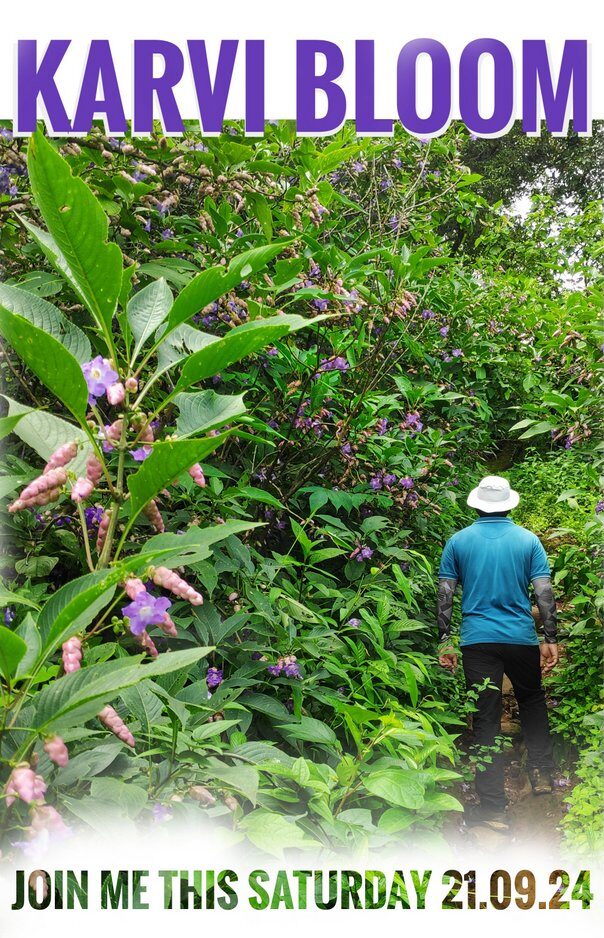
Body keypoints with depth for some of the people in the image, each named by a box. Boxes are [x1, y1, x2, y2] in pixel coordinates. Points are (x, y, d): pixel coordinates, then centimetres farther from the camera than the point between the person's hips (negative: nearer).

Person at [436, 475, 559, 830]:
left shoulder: (458, 541, 3)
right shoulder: (528, 540, 1)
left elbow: (445, 596, 1)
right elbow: (545, 593, -3)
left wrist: (445, 642, 5)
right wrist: (551, 639, 2)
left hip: (477, 640, 0)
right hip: (522, 638, 0)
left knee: (486, 719, 1)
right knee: (532, 700, 27)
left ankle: (493, 807, -1)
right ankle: (542, 772, 28)